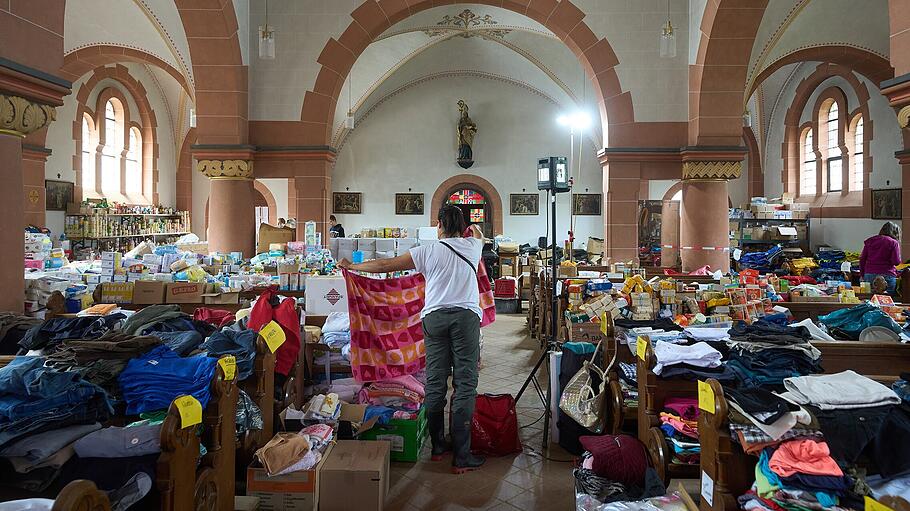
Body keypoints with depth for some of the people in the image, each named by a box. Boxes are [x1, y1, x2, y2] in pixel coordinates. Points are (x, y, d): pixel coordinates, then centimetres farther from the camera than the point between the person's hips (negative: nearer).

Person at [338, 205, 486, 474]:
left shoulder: (428, 251, 6)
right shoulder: (472, 247, 10)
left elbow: (385, 265, 7)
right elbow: (478, 234, 37)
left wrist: (352, 266, 21)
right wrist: (472, 229, 60)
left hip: (434, 316, 1)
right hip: (466, 316, 0)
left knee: (435, 382, 9)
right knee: (465, 384, 0)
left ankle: (438, 446, 22)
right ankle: (461, 457, 1)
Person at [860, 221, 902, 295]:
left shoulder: (869, 241, 9)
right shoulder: (894, 243, -2)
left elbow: (862, 259, 9)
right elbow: (896, 262, -8)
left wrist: (863, 275, 15)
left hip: (869, 275, 4)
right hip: (887, 275, -4)